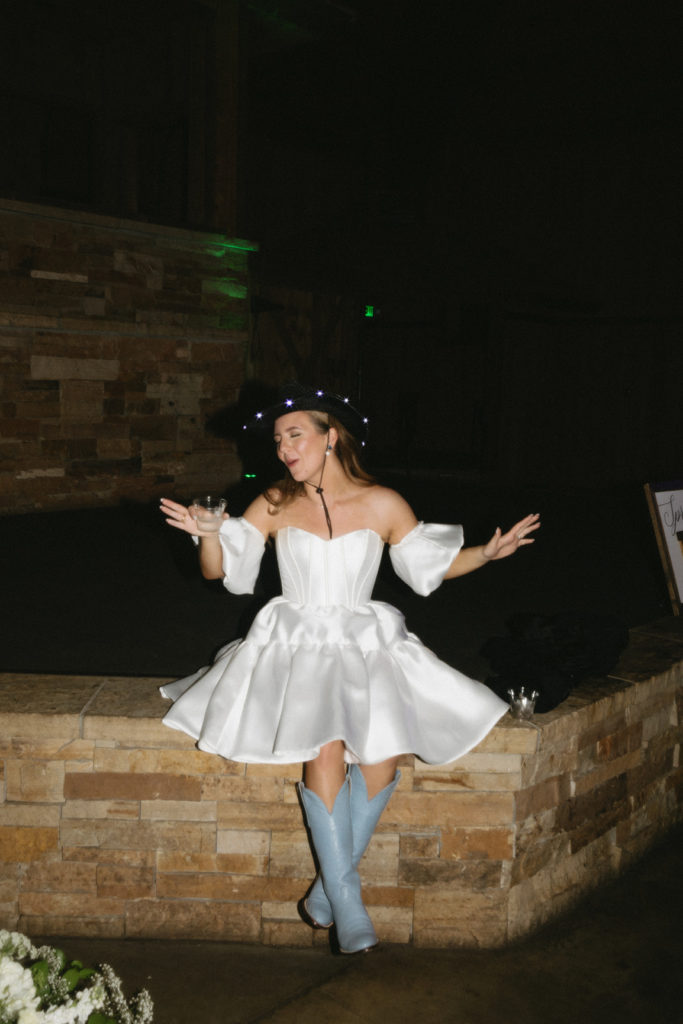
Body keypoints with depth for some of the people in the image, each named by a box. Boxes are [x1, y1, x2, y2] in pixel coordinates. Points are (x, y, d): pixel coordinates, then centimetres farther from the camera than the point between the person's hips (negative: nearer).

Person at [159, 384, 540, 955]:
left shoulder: (383, 505, 3)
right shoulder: (274, 506, 4)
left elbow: (430, 565, 12)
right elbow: (220, 571, 0)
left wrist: (488, 553, -3)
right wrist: (209, 535, -21)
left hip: (366, 647, 1)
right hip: (297, 646, -1)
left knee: (382, 760, -23)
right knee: (325, 752, -26)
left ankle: (330, 887, -2)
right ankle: (348, 903, -12)